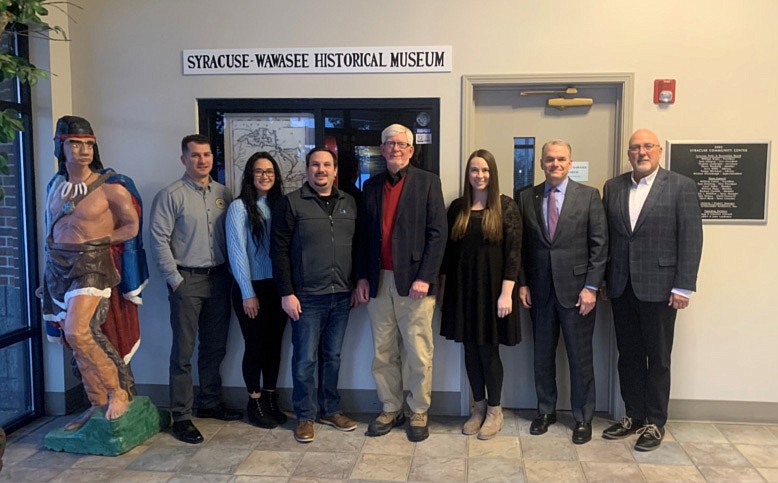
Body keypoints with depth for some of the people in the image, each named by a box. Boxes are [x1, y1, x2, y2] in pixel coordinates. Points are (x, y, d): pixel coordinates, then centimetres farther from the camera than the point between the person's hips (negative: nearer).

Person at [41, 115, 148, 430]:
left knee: (77, 331, -21)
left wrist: (97, 239, -3)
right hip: (59, 266, 6)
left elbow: (132, 226, 0)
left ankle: (118, 391, -3)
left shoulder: (109, 186, -8)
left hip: (92, 264, -6)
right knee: (82, 338, 10)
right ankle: (98, 404, 22)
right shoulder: (55, 185, 9)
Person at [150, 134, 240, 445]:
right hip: (187, 281, -5)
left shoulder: (223, 194, 9)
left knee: (215, 346, 14)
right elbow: (159, 239, -9)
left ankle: (210, 403, 29)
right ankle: (181, 417, 9)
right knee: (184, 351, 0)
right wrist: (175, 279, -11)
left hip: (219, 279, 5)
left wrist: (230, 273, 5)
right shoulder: (171, 195, -6)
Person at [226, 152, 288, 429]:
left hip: (277, 287, 4)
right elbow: (237, 251, -10)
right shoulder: (239, 207, -7)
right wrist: (248, 293, -12)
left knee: (274, 343, 11)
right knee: (255, 344, 5)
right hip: (251, 288, -4)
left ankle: (271, 399, 25)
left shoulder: (280, 205, 7)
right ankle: (254, 402, 20)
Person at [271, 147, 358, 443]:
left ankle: (330, 410, 29)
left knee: (332, 357, 14)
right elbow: (280, 250, -7)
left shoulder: (349, 203, 9)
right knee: (305, 359, 4)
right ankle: (305, 416, 19)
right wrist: (287, 293, -12)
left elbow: (358, 247, 14)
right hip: (307, 297, -4)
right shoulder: (292, 203, -4)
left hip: (341, 296, 4)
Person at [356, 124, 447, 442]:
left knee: (418, 354, 3)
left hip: (413, 281, -4)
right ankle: (390, 409, 26)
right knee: (383, 353, 11)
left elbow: (437, 233, -6)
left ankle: (419, 412, 19)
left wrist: (425, 277, -13)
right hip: (378, 282, 4)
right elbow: (364, 235, 14)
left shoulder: (427, 182, 0)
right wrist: (362, 277, 6)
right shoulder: (371, 186, 13)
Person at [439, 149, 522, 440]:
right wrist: (443, 287, 8)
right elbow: (449, 250, 9)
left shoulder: (506, 207, -5)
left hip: (492, 287, -4)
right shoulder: (457, 208, 7)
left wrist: (506, 293, -15)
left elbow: (513, 252, -9)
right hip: (463, 287, 4)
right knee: (471, 349, 10)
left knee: (488, 349, 2)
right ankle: (479, 407, 26)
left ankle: (494, 411, 21)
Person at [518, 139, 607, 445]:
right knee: (542, 355, 12)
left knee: (580, 357, 6)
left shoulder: (589, 196, -1)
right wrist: (522, 283, 2)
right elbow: (522, 245, 8)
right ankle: (546, 411, 28)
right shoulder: (526, 198, 6)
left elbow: (599, 245, -4)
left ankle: (583, 418, 21)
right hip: (539, 291, 3)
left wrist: (591, 287, -9)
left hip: (576, 290, -2)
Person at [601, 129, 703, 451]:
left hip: (659, 288, -4)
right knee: (628, 356, 12)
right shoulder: (612, 188, 8)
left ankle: (655, 423, 20)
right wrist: (603, 280, 6)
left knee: (658, 359, 7)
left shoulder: (681, 186, -4)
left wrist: (683, 287, -12)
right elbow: (605, 236, 8)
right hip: (621, 288, 4)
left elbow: (691, 239, -7)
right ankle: (634, 417, 26)